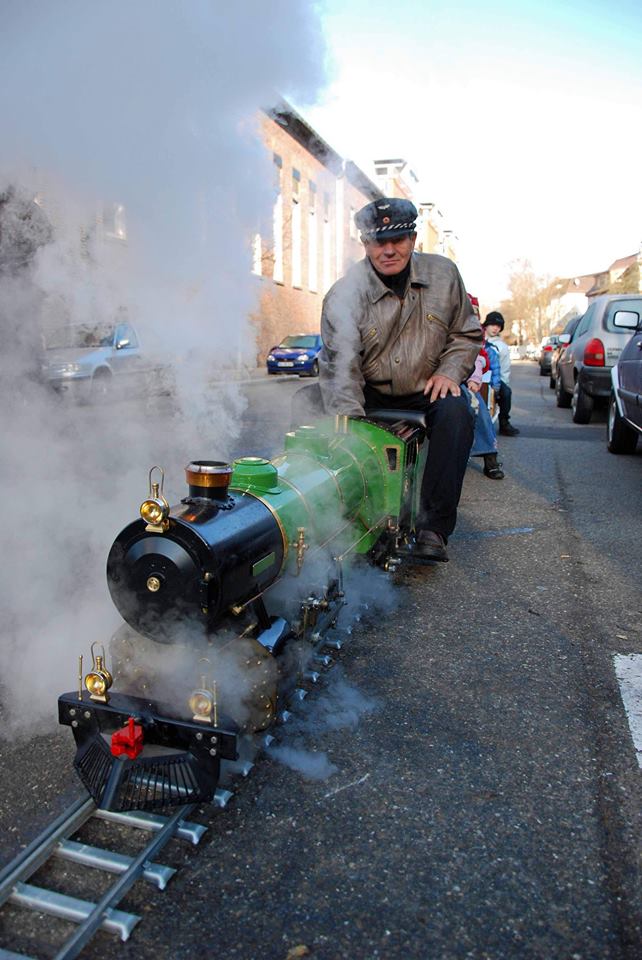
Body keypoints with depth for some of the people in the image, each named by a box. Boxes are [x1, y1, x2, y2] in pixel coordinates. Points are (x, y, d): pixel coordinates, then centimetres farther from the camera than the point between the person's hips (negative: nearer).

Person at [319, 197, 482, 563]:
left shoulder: (443, 274, 0)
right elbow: (341, 364, -26)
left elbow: (467, 333, 13)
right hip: (370, 395, 0)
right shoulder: (344, 295, -12)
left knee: (456, 413, -30)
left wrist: (450, 371, -7)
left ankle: (433, 529, -29)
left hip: (428, 390, 1)